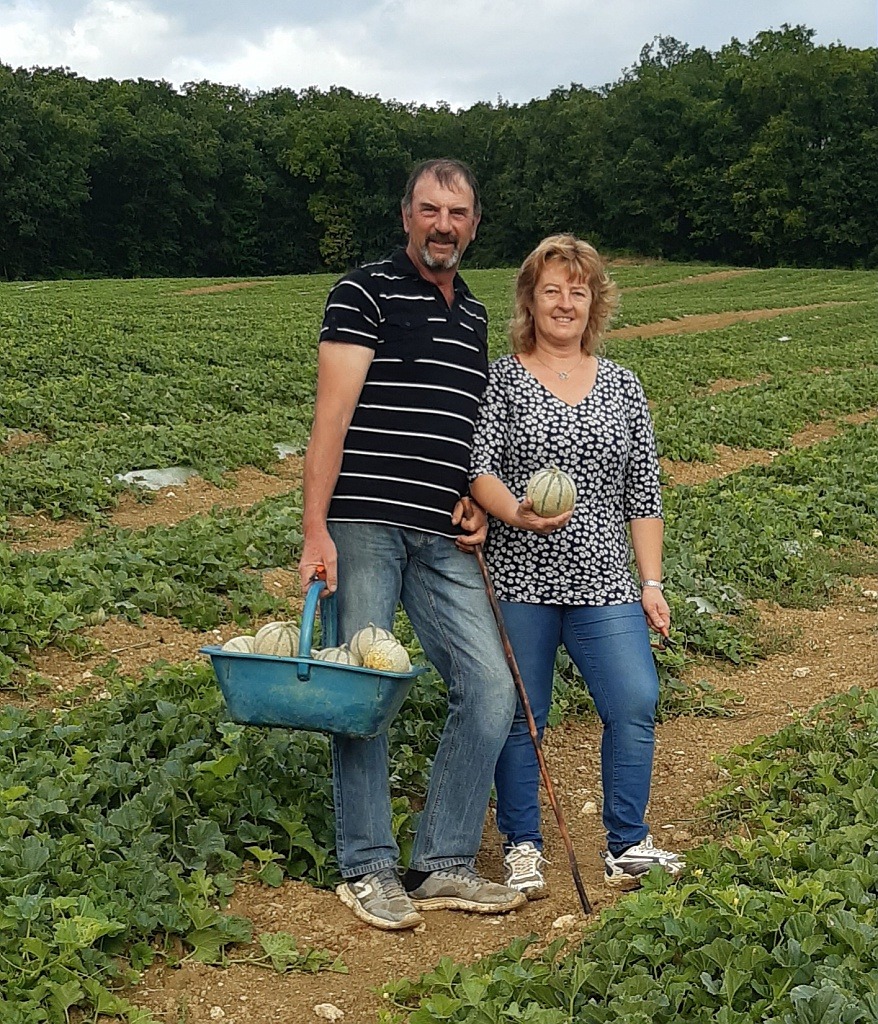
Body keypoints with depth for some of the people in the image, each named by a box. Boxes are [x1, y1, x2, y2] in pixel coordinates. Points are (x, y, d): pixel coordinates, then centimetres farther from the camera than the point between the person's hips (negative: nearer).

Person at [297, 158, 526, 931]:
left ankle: (444, 865, 13)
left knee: (491, 692, 1)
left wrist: (478, 502, 10)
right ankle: (368, 868, 14)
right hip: (364, 525, -6)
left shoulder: (475, 316, 20)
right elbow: (332, 417, -8)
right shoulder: (365, 293, 0)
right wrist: (315, 529, -15)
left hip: (443, 539, 6)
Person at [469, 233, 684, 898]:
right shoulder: (501, 379, 3)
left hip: (603, 581, 2)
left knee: (636, 704, -8)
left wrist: (651, 582, 6)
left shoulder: (622, 386, 12)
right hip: (520, 577, -2)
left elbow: (643, 493, 11)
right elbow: (478, 468, -6)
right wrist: (517, 513, -26)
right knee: (520, 714, 4)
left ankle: (628, 845, 7)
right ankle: (523, 847, 19)